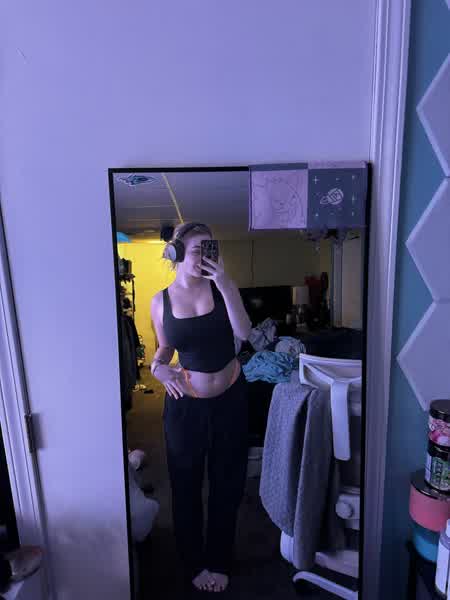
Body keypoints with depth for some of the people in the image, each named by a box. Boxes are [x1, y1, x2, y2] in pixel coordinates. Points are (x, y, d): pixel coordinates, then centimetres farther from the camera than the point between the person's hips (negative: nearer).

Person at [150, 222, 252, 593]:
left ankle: (219, 561, 44)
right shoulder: (161, 301, -5)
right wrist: (158, 366, -14)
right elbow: (166, 347, 7)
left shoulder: (221, 285, -7)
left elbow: (244, 333, -20)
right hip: (185, 403, 0)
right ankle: (195, 563, 45)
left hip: (230, 397, 1)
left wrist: (225, 284, -27)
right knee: (186, 485, 17)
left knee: (227, 483, 17)